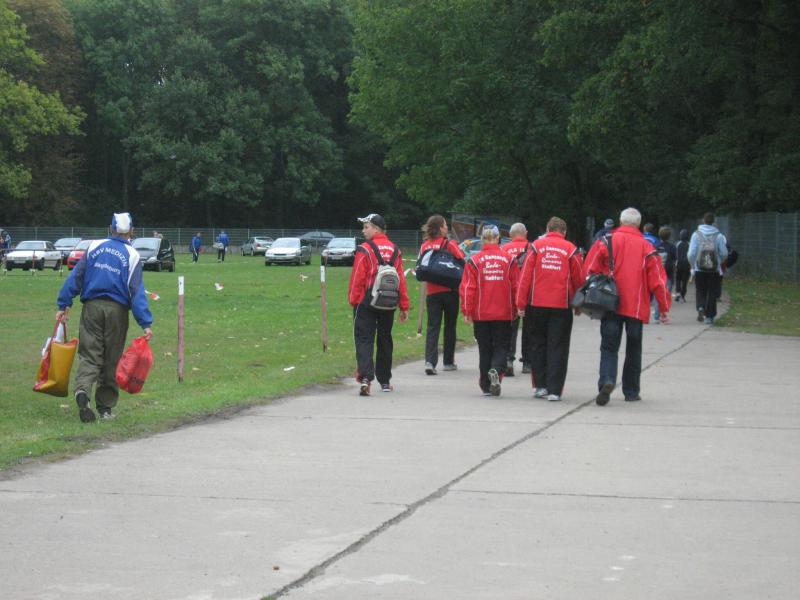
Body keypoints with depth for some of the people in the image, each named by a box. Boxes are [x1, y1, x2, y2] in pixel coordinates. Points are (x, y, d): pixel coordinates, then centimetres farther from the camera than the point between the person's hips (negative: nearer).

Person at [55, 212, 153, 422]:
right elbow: (137, 291, -8)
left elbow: (75, 277, 3)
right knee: (111, 360, 9)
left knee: (89, 355, 2)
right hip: (117, 310, -1)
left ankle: (82, 390, -25)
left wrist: (64, 304, 7)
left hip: (92, 307, 1)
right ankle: (105, 407, 13)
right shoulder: (132, 256, -2)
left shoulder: (94, 247, 5)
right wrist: (145, 323, -9)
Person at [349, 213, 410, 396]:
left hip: (366, 303, -5)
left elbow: (357, 278, -13)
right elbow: (401, 279, 6)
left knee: (364, 339, -4)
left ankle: (365, 377, -23)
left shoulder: (365, 250, -11)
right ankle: (385, 381, 23)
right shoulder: (395, 250, 6)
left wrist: (353, 300, -3)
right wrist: (404, 307, 9)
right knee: (385, 341, 16)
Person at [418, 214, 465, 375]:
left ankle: (430, 361, -17)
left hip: (432, 292, 2)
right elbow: (462, 261, -13)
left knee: (432, 327, 0)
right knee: (450, 326, 12)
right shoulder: (450, 244, -9)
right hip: (450, 291, -2)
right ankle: (448, 362, 19)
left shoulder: (424, 246, 1)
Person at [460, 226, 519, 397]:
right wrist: (516, 309, 14)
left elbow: (467, 288, -7)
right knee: (501, 346, 8)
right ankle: (496, 370, -20)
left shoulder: (474, 261, -5)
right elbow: (516, 285, 3)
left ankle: (486, 385, 11)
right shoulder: (508, 259, -1)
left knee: (484, 349, 10)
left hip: (481, 314, 0)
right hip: (503, 313, 0)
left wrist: (467, 311, -1)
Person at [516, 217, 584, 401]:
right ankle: (554, 390, -3)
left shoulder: (536, 246, 2)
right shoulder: (570, 249, 1)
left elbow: (525, 276, -1)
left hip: (537, 304, 1)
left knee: (538, 344, 15)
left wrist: (521, 304, 4)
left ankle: (540, 385, 16)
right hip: (562, 305, -1)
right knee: (557, 347, 2)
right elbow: (579, 280, 6)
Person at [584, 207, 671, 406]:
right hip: (636, 307, 0)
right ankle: (631, 391, 18)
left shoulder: (606, 242, -1)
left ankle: (606, 380, -23)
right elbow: (658, 280, 1)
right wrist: (664, 308, 8)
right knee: (633, 350, 13)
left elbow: (589, 271, -2)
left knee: (609, 346, 1)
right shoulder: (646, 247, 0)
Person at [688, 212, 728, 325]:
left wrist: (693, 265, 11)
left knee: (700, 291, 13)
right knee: (712, 293, 9)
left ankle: (700, 308, -12)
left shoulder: (696, 234, -4)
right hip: (714, 270, 0)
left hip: (699, 270, 0)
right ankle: (709, 316, 10)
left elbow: (691, 253, -6)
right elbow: (724, 253, -3)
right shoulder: (719, 235, -4)